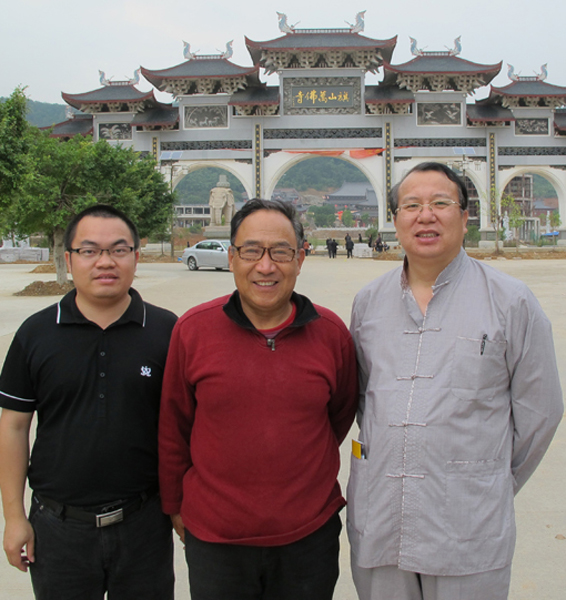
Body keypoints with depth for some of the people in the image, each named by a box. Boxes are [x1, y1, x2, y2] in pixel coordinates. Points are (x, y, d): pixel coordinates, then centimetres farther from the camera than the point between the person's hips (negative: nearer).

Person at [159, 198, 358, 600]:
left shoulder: (332, 333, -5)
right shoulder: (192, 330, -7)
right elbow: (174, 428, 3)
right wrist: (175, 505, 10)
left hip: (310, 537, 1)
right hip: (213, 536, 0)